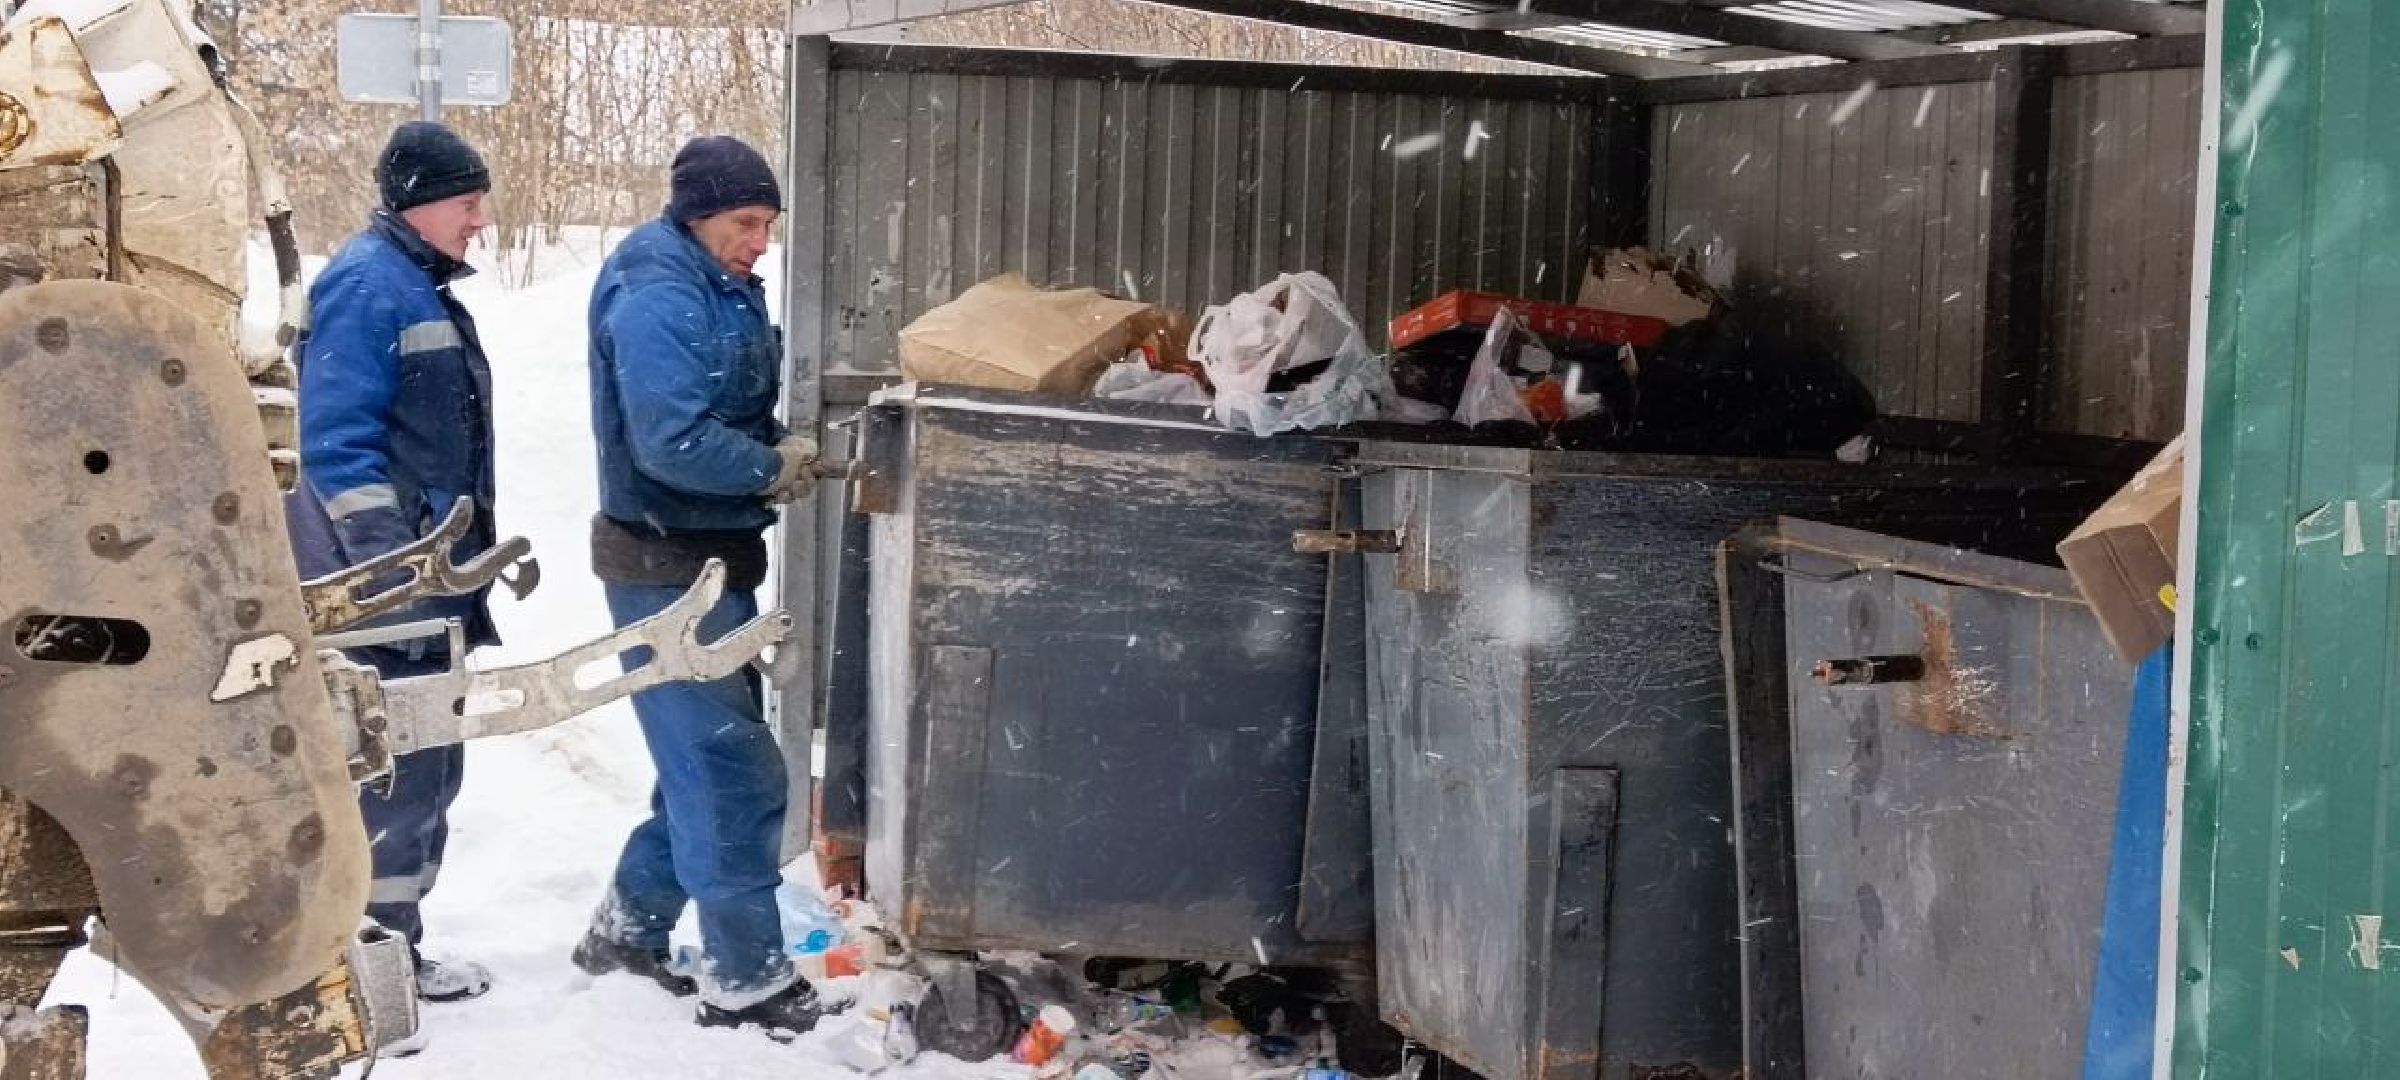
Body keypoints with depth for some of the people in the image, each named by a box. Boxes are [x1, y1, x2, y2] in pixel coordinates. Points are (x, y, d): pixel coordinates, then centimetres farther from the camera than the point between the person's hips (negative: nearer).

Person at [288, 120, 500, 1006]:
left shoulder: (424, 288, 17)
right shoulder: (367, 285, -14)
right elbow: (337, 442, -21)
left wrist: (470, 571, 23)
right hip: (382, 579, -10)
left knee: (428, 766, 15)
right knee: (401, 768, -5)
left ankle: (390, 941, 24)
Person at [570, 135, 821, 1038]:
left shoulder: (724, 288, 10)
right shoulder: (659, 298, -20)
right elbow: (672, 441, -28)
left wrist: (776, 456, -3)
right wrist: (774, 467, -16)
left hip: (715, 558, 10)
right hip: (666, 567, -10)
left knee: (704, 759, 17)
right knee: (732, 769, -6)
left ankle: (627, 928, 30)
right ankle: (743, 979, 2)